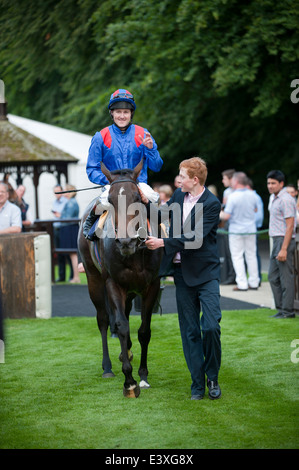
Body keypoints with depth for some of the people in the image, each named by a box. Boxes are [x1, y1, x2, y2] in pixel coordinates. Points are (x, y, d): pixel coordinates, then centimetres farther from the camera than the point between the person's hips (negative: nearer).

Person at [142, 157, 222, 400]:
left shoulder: (212, 204, -14)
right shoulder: (179, 195, 7)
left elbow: (195, 239, -22)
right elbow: (163, 214, 27)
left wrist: (163, 242, -20)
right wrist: (146, 202, 11)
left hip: (205, 272, -6)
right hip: (182, 272, 6)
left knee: (211, 327, -12)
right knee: (190, 331, 6)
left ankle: (212, 378, 7)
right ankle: (197, 383, 12)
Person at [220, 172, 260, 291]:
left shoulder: (232, 197, -17)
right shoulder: (252, 195, 0)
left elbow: (226, 216, -17)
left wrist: (219, 214, 3)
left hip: (236, 231, -5)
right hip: (251, 230, 5)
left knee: (237, 257, 2)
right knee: (251, 256, 12)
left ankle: (242, 284, -2)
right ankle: (254, 282, 17)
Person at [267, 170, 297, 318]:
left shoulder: (286, 200, -14)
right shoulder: (274, 198, 17)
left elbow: (290, 226, -18)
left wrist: (284, 249, -23)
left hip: (285, 240, -10)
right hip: (276, 240, 10)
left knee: (286, 277, -6)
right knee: (273, 276, 11)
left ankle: (287, 311, -2)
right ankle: (281, 308, 17)